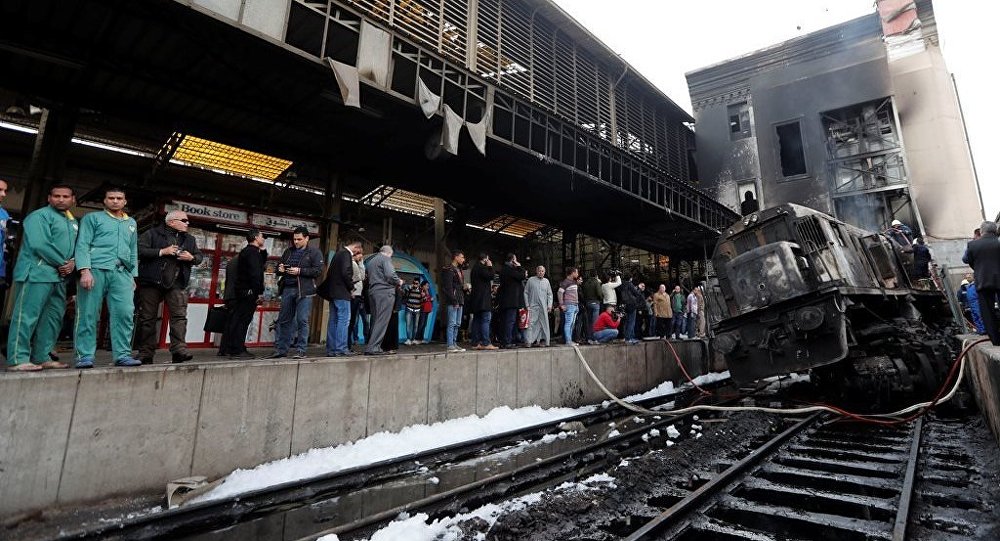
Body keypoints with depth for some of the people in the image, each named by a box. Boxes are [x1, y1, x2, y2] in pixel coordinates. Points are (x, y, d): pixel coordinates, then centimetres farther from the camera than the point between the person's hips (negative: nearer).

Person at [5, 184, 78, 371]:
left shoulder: (73, 222, 19)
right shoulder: (39, 216, -5)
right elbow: (39, 244, -17)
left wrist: (73, 262, -4)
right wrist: (62, 263, -10)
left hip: (59, 276, 8)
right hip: (37, 273, -8)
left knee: (54, 317, 9)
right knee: (27, 316, -7)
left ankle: (41, 357, 16)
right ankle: (17, 359, -3)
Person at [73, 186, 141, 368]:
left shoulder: (131, 223, 24)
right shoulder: (93, 218, 10)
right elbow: (83, 245, 0)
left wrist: (133, 275, 15)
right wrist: (85, 270, -13)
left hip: (122, 273, 3)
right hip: (96, 270, -3)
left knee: (125, 314, -7)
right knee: (88, 315, -2)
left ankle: (122, 355, -4)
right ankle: (85, 357, 4)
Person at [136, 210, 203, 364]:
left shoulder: (190, 239, 18)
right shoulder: (152, 234, 3)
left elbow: (199, 256, 20)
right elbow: (139, 250, -8)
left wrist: (191, 258, -1)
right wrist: (162, 252, -15)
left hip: (177, 284, 3)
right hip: (151, 283, -3)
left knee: (180, 316, -11)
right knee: (148, 318, 4)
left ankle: (179, 349, -14)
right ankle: (146, 354, 12)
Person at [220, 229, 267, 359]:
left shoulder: (245, 251, 19)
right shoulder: (253, 252, -12)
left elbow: (261, 263, 30)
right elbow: (255, 274, -21)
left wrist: (263, 250, 18)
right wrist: (260, 292, -21)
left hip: (240, 290, 10)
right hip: (249, 292, -10)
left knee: (235, 320, 13)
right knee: (243, 320, -8)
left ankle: (225, 349, 20)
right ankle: (237, 350, -6)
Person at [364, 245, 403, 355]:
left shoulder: (370, 261, 22)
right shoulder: (385, 258, -2)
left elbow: (367, 276, 21)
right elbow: (390, 274, -17)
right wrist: (398, 282, 1)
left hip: (373, 292, 8)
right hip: (385, 292, -8)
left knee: (375, 320, 12)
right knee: (382, 321, -9)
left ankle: (373, 347, 13)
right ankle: (372, 347, -14)